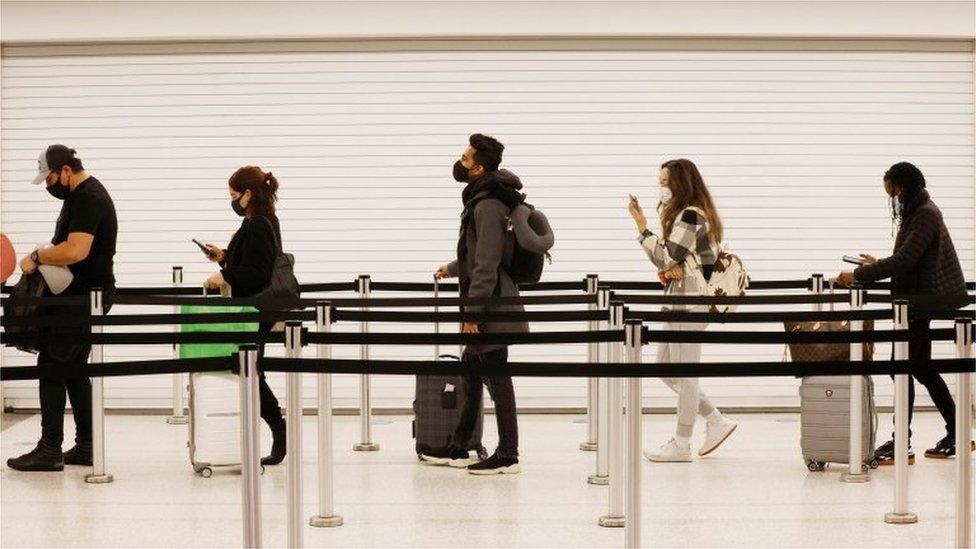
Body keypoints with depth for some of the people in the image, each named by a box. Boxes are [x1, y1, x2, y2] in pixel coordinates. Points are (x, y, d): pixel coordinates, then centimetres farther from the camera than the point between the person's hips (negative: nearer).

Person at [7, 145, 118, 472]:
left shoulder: (89, 199, -17)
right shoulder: (78, 196, 17)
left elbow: (76, 250, -27)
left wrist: (37, 257, -15)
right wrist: (44, 256, 9)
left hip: (86, 295, -11)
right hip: (80, 294, 11)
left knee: (52, 365, -9)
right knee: (74, 368, 12)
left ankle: (50, 450, -8)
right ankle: (85, 447, 14)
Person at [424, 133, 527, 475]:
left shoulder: (488, 206, -19)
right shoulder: (481, 200, 14)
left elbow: (487, 264, -23)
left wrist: (472, 312, -22)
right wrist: (453, 269, 41)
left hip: (491, 309, -11)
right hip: (489, 307, 11)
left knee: (497, 379, -4)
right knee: (470, 371, 16)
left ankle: (507, 456, 2)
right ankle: (458, 449, 25)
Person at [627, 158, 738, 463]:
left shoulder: (690, 215, -15)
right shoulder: (682, 214, 17)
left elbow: (664, 258, -19)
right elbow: (668, 260, 19)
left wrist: (642, 226, -13)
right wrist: (669, 268, -4)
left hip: (688, 303, -11)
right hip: (679, 303, 11)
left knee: (685, 374, -3)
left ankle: (681, 445, 4)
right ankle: (716, 421, 17)